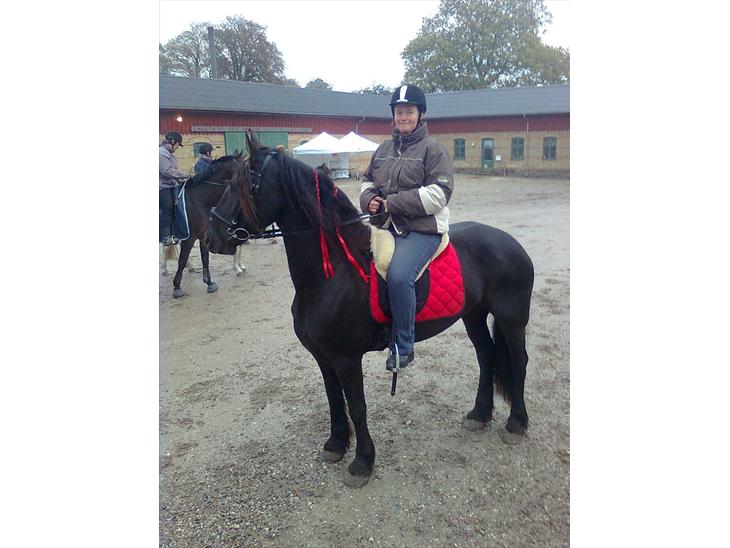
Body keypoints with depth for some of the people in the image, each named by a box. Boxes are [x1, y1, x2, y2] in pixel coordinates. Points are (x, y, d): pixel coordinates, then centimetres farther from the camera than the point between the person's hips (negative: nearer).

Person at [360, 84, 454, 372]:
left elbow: (438, 194, -13)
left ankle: (403, 347, -13)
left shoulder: (432, 148, -2)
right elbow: (367, 181, 27)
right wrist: (369, 199, 1)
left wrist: (392, 203, -16)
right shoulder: (384, 149, 18)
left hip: (422, 229, -7)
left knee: (398, 275, -30)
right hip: (384, 225, 8)